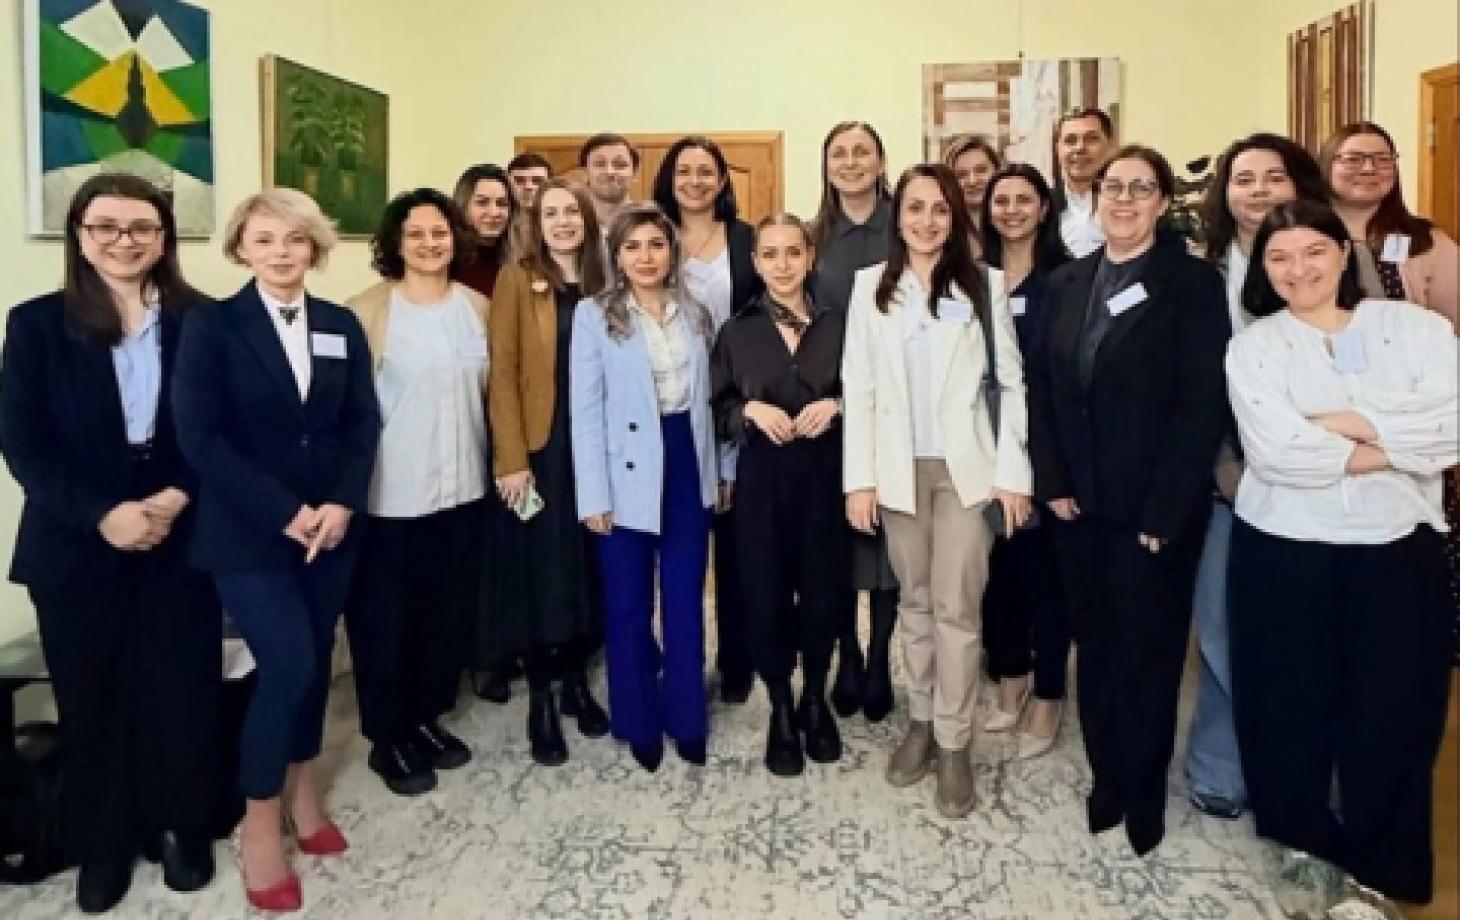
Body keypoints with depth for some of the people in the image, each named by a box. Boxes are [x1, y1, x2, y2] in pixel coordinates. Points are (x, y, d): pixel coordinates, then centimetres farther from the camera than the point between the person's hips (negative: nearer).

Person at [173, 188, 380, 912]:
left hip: (331, 524, 4)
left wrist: (342, 504, -10)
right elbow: (199, 436, -12)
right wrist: (284, 512, -16)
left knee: (315, 660, 11)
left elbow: (363, 423, 5)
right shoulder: (211, 326, -6)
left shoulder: (342, 326, 7)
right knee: (287, 663, -10)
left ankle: (302, 792, 30)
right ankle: (259, 822, 10)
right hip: (248, 530, -4)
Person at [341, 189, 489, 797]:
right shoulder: (368, 311, -8)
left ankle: (427, 718, 34)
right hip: (390, 493, -4)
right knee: (387, 618, 7)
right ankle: (388, 739, 24)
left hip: (463, 486, 5)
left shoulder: (479, 308, 6)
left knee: (451, 612, 14)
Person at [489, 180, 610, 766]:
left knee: (588, 567, 11)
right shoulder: (518, 279, -3)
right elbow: (503, 373, -8)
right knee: (539, 571, 3)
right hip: (539, 447, -4)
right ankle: (540, 701, 16)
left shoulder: (602, 283, 9)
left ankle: (577, 683, 26)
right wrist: (511, 459, -14)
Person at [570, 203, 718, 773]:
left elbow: (708, 397, 11)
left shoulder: (695, 314, 9)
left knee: (686, 601, 11)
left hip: (688, 467, 4)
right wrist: (593, 495, -13)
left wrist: (724, 468, 7)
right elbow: (586, 409, -8)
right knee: (629, 607, 8)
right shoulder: (594, 315, -4)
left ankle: (687, 719, 26)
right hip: (628, 474, -3)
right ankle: (639, 723, 25)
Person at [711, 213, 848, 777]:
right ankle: (780, 709, 25)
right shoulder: (736, 332, 4)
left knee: (823, 593, 5)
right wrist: (749, 409, -13)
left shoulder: (837, 325, 5)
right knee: (767, 595, 4)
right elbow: (716, 411, 6)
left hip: (824, 476, 1)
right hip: (761, 480, 0)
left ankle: (815, 699, 30)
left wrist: (834, 405, -10)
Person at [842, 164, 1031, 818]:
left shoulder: (985, 284, 2)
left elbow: (1011, 381, 1)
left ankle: (954, 743, 12)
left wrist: (1013, 472, -6)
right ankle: (922, 721, 28)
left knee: (957, 608, -1)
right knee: (915, 602, 13)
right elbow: (858, 385, 1)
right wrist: (859, 477, -5)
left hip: (967, 465, -1)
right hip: (900, 467, 2)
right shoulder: (871, 286, 4)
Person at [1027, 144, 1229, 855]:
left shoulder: (1193, 283, -6)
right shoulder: (1065, 284, 9)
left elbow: (1203, 404, -12)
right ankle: (1106, 779, 30)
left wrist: (1163, 511, -16)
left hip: (1153, 509, -4)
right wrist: (1053, 481, -2)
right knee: (1094, 648, 14)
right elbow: (1042, 388, 8)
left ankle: (1144, 795, 26)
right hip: (1080, 503, 4)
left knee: (1148, 653, 8)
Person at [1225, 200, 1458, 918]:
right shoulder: (1253, 345, 0)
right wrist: (1391, 448, -11)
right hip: (1283, 553, -1)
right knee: (1292, 707, 8)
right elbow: (1274, 447, -15)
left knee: (1390, 713, 7)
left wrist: (1351, 421, -14)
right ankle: (1308, 847, 30)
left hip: (1398, 551, 1)